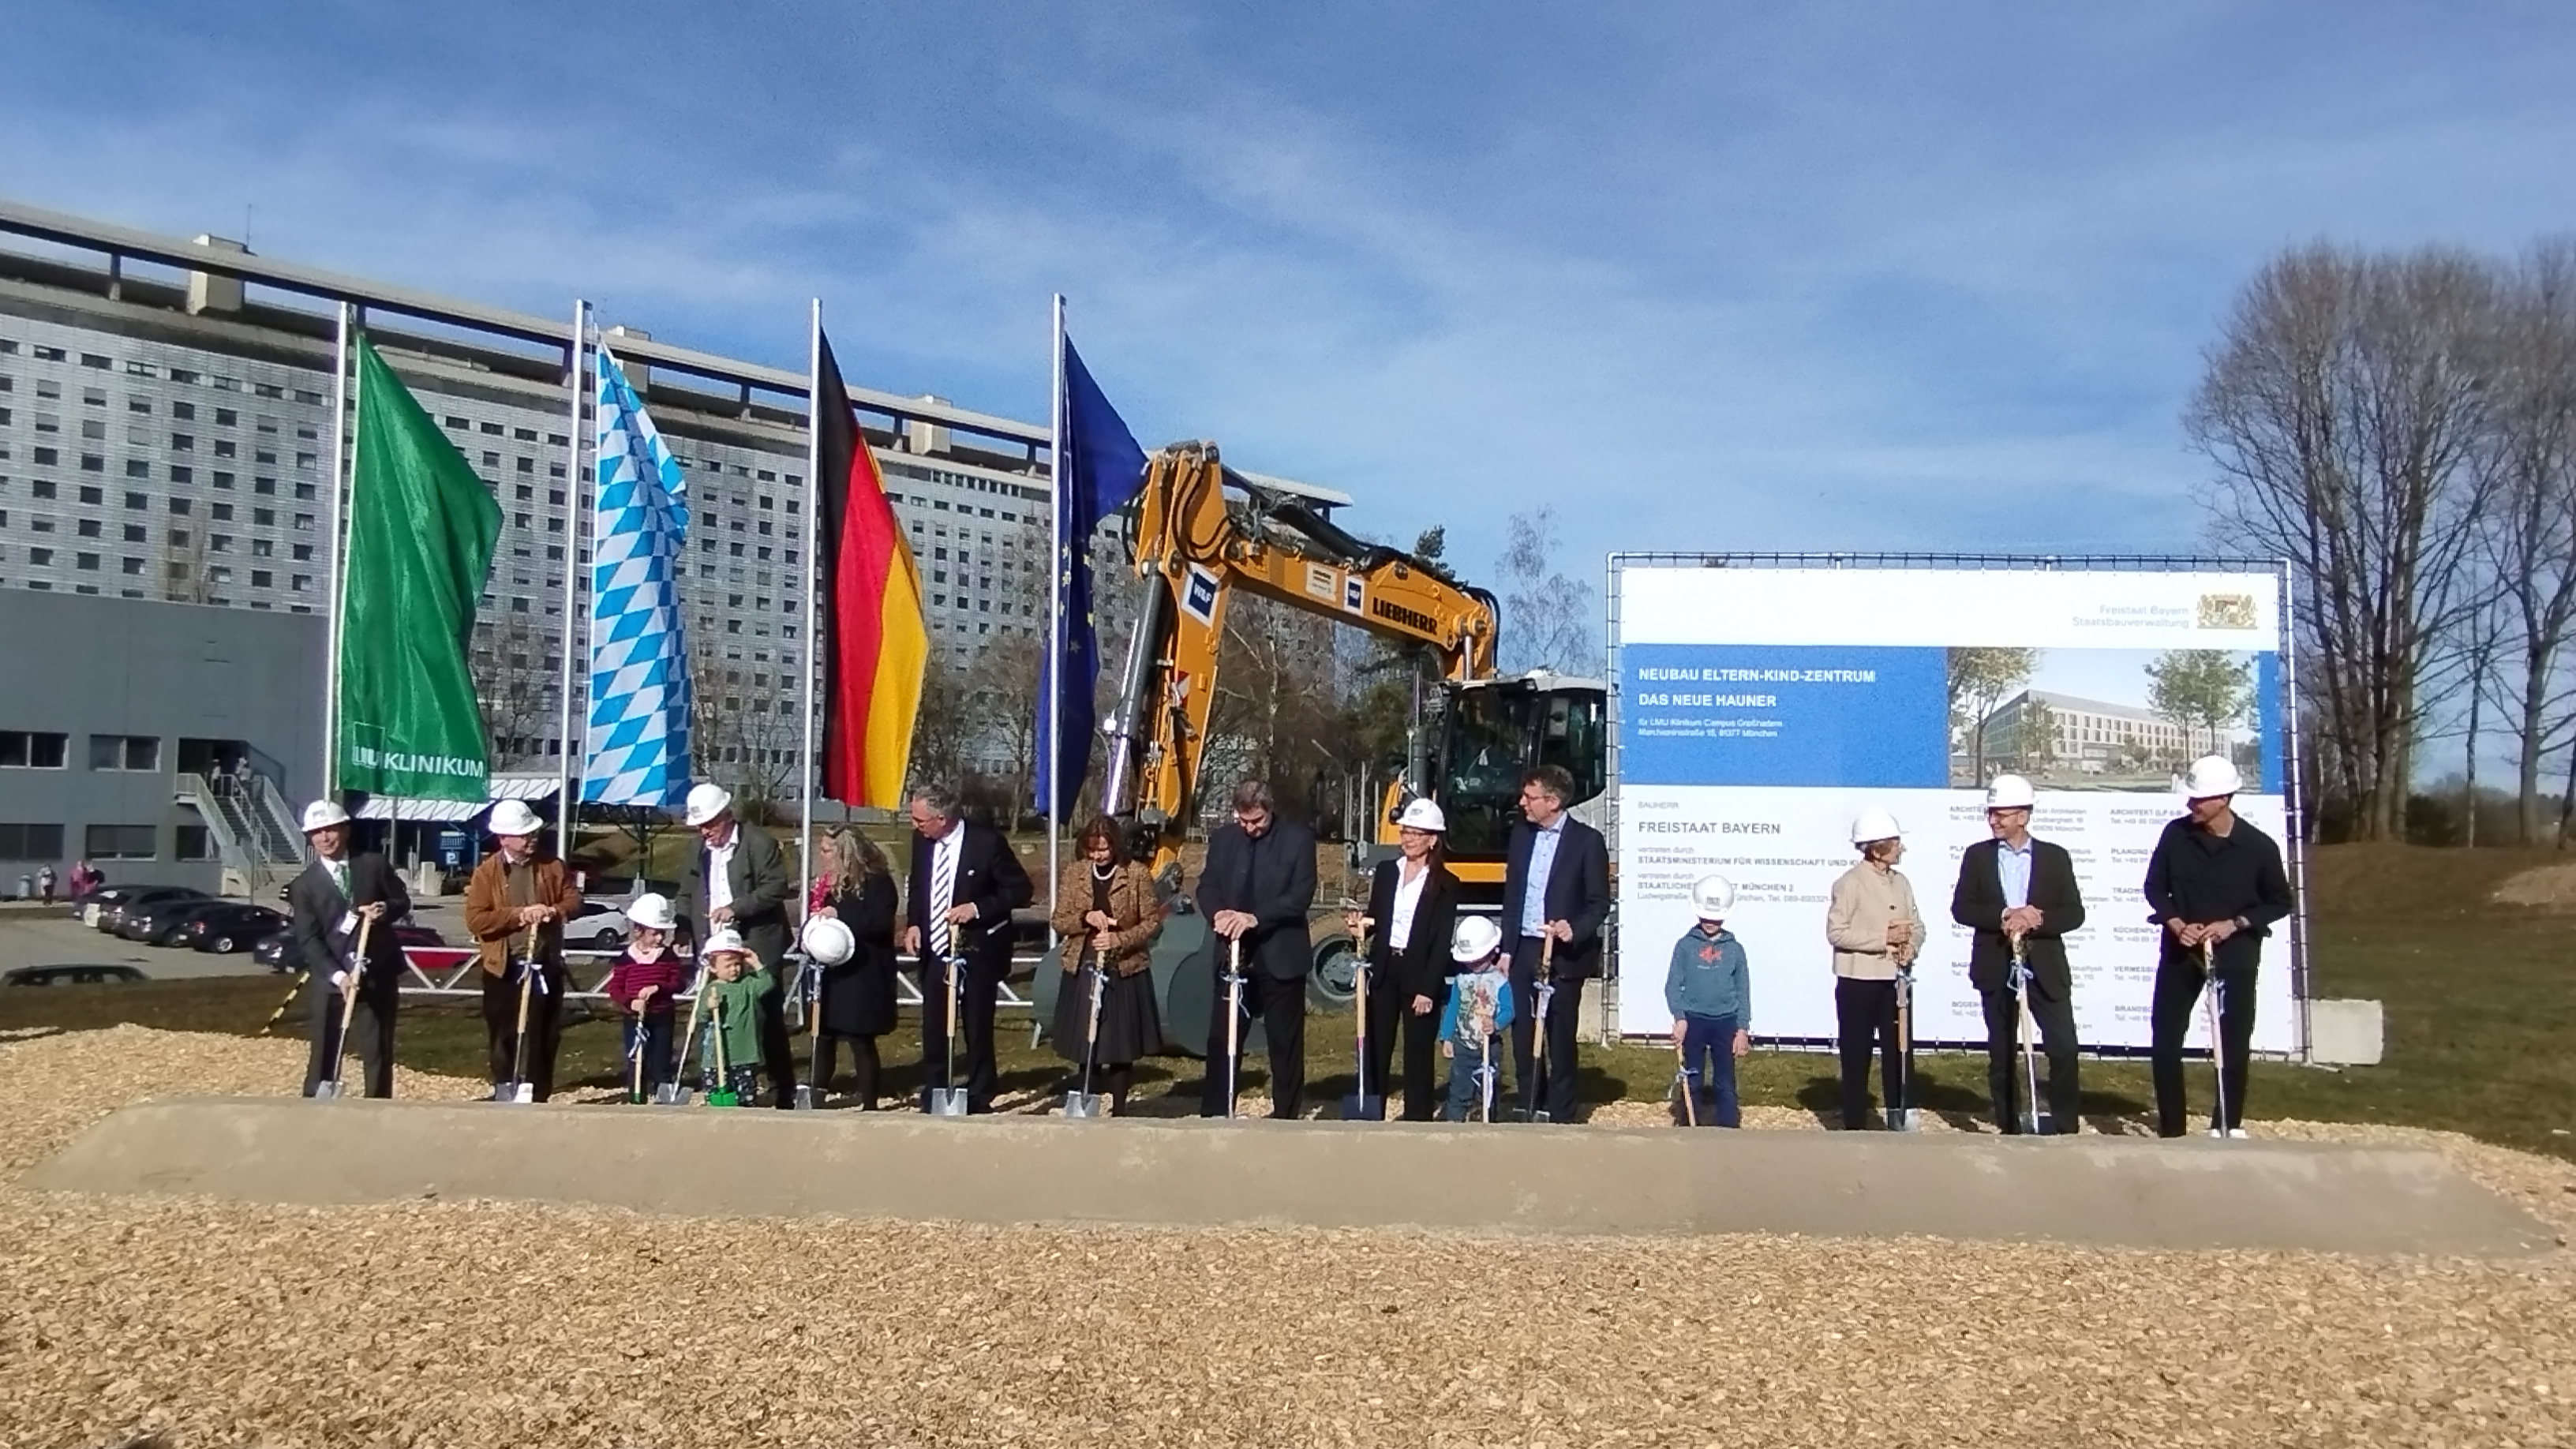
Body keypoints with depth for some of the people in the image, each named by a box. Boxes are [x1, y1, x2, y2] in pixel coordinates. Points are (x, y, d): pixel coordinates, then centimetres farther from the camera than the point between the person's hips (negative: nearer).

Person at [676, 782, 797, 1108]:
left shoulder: (758, 842, -8)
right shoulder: (700, 849, 14)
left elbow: (776, 887, -14)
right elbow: (687, 894, 17)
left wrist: (735, 908, -21)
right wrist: (684, 933, 3)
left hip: (756, 950, -6)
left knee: (768, 1020, -1)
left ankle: (784, 1093, 7)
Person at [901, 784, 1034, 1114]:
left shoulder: (987, 841, -17)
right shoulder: (922, 840, -1)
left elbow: (1021, 890, -12)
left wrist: (977, 908, -21)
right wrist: (913, 923, -1)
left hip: (977, 951, -5)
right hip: (935, 950, 5)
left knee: (977, 1029, 6)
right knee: (933, 1029, 8)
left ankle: (979, 1100, 18)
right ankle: (932, 1100, 19)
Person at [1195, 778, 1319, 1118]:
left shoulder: (1298, 838, -5)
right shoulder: (1222, 838, 7)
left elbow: (1301, 895, -12)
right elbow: (1207, 885, 6)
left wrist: (1255, 918, -24)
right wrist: (1217, 914, -17)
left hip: (1281, 957, -3)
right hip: (1233, 954, 3)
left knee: (1285, 1042, 5)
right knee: (1221, 1037, 4)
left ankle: (1286, 1116, 15)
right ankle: (1214, 1114, 11)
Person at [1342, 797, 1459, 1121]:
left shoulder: (1445, 884, -3)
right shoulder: (1385, 871, 9)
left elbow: (1442, 942, -7)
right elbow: (1375, 920, 13)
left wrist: (1427, 990, -13)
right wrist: (1360, 925, -10)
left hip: (1420, 975, -4)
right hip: (1384, 972, 4)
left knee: (1418, 1055, 3)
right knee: (1375, 1051, 6)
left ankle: (1418, 1119, 10)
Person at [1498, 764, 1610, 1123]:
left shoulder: (1587, 841, -7)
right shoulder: (1521, 834, 9)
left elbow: (1599, 903, -5)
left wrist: (1574, 929, -23)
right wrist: (1506, 949, 10)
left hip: (1563, 956, -5)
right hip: (1523, 951, 5)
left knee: (1560, 1039, 3)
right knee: (1522, 1036, 7)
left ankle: (1560, 1118, 11)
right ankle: (1529, 1112, 17)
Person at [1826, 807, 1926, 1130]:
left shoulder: (1901, 882, 7)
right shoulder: (1850, 883, -13)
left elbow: (1917, 925, 10)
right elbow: (1836, 932, -16)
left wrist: (1911, 946, -11)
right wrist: (1883, 938, -20)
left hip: (1895, 981, 6)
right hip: (1858, 983, -6)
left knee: (1900, 1051, 8)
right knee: (1856, 1056, 3)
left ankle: (1900, 1121, 18)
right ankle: (1854, 1126, 11)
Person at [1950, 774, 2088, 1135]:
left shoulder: (2055, 857, 3)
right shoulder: (1977, 855, 4)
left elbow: (2074, 913, -2)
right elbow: (1961, 908, -3)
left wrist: (2034, 921, -18)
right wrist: (2004, 916, -18)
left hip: (2045, 967, -1)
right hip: (1997, 968, 1)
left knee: (2064, 1049, -7)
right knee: (2001, 1054, 6)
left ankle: (2065, 1129, 5)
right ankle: (2010, 1130, 15)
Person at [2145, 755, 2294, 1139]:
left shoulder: (2259, 846, -11)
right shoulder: (2175, 834, -6)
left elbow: (2280, 902, -1)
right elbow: (2155, 887, 4)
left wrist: (2234, 924, -14)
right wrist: (2176, 924, -12)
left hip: (2235, 953, -2)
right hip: (2180, 950, 2)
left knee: (2234, 1042, 3)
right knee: (2164, 1039, 0)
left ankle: (2228, 1125, 18)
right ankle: (2171, 1130, 10)